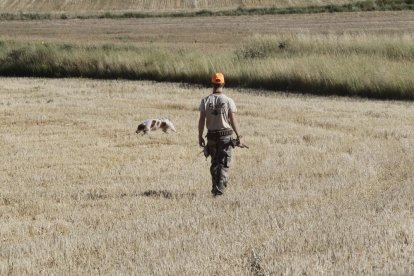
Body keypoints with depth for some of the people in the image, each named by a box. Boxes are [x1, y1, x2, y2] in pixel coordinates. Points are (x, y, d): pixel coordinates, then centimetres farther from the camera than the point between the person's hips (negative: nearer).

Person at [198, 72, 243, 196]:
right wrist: (239, 136, -5)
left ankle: (215, 188, 22)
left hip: (212, 135, 2)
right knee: (224, 164, 2)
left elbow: (201, 120, -4)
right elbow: (233, 120, -10)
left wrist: (200, 137, 3)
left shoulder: (205, 101, -3)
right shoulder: (228, 101, -9)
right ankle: (220, 188, -9)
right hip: (226, 136, -2)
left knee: (214, 163, 17)